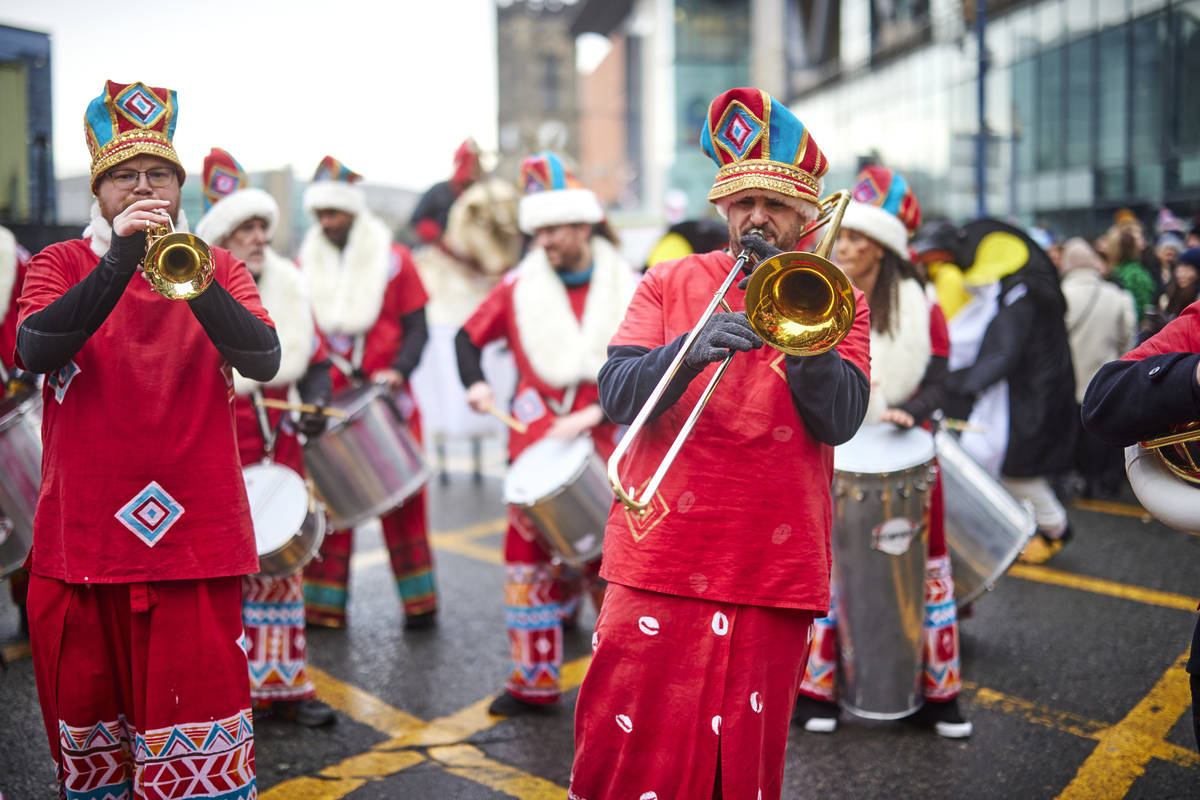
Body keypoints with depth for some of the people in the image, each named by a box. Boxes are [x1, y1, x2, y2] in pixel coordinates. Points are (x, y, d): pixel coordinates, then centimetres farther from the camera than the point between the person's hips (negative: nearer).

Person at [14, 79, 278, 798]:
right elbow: (33, 350, -11)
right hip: (77, 543, 1)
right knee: (87, 735, 12)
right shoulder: (61, 265, 10)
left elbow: (263, 360, -9)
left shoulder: (221, 268, 9)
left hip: (195, 542, -1)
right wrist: (119, 262, -20)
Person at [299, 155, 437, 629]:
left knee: (402, 501, 3)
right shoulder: (304, 266, 8)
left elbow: (416, 328, 1)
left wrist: (398, 369, -16)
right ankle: (324, 604, 12)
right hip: (327, 405, 2)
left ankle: (419, 601, 14)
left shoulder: (394, 260, 3)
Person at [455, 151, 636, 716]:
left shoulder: (626, 290, -2)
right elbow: (469, 336, 13)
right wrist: (475, 384, -6)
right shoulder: (520, 287, 3)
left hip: (605, 446, -2)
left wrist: (593, 414, -17)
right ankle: (534, 680, 18)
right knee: (529, 552, 5)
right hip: (535, 443, 2)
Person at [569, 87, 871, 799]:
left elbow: (839, 420, -5)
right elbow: (615, 394, -3)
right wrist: (693, 349, -20)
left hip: (775, 574, 0)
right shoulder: (670, 283, 10)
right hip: (661, 557, 0)